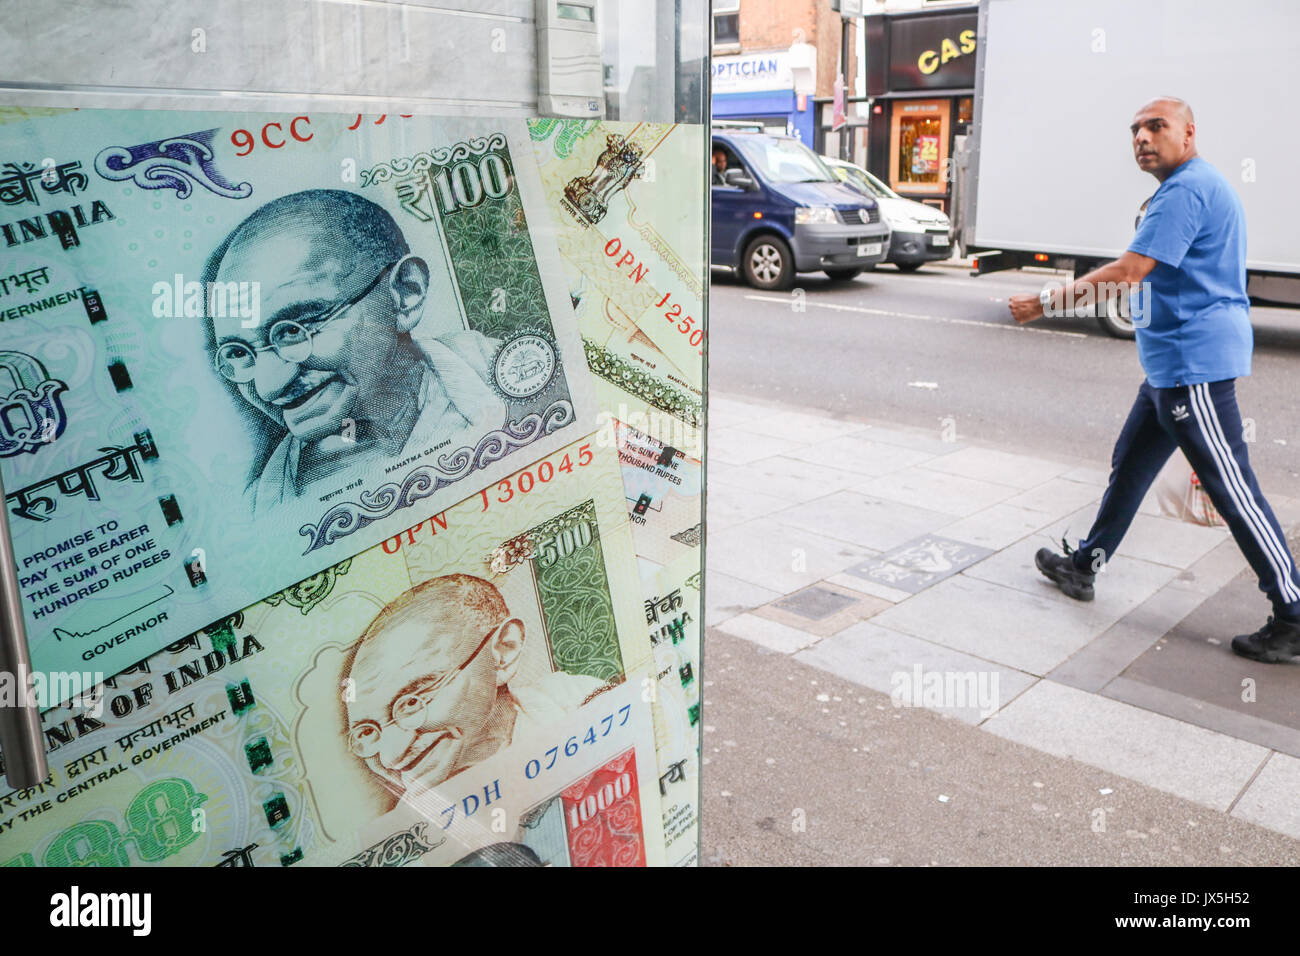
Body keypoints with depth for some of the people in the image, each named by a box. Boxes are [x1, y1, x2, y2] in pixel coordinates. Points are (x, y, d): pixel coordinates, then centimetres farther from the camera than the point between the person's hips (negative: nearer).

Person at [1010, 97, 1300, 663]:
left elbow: (1128, 272, -21)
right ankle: (1085, 567, 28)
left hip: (1194, 363, -11)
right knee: (1130, 465, 16)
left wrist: (1045, 303, -15)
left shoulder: (1188, 188, -16)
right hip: (1173, 363, 11)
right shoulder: (1193, 187, 18)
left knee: (1231, 488, -6)